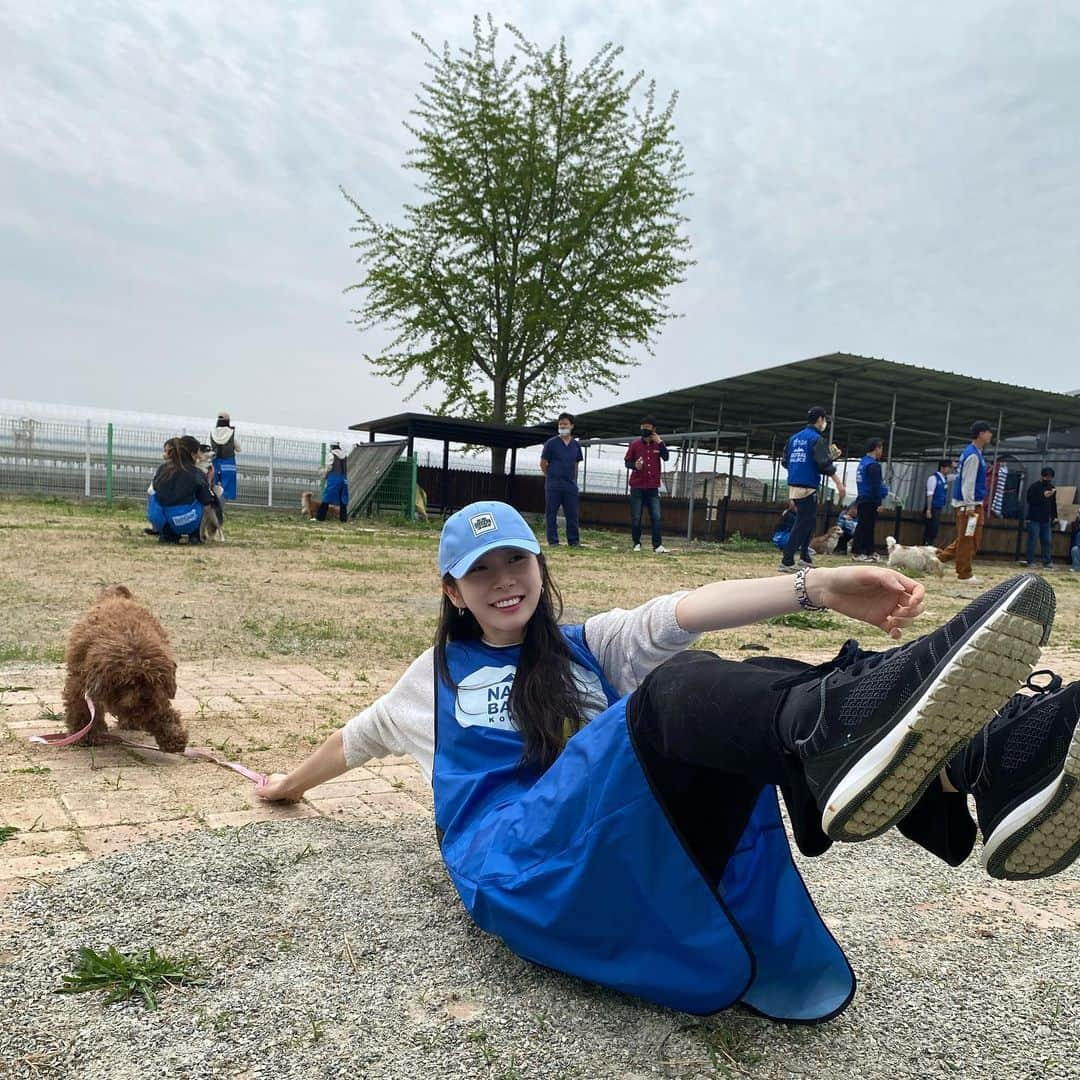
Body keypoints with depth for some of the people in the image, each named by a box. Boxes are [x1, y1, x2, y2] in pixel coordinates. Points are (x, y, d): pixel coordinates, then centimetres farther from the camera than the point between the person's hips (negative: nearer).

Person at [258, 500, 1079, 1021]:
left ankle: (974, 767, -49)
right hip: (523, 870, -3)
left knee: (764, 697, -24)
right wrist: (289, 784, 54)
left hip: (655, 860, 3)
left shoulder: (592, 645, 21)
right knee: (675, 692, -30)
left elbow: (694, 608, 2)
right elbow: (357, 739, 38)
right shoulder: (439, 675, 23)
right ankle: (865, 725, -60)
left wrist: (815, 587, -12)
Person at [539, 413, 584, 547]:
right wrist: (551, 477, 5)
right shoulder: (551, 443, -2)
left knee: (572, 514, 5)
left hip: (571, 485, 3)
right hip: (553, 485, -3)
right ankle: (553, 541, 7)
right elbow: (543, 463, 3)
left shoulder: (576, 445, 9)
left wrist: (574, 479, 11)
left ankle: (573, 541, 13)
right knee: (551, 514, 1)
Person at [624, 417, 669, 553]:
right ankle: (636, 544, 11)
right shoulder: (634, 444, 2)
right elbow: (627, 462, 3)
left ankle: (657, 545, -5)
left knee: (656, 517, -4)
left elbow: (666, 457, -8)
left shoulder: (658, 443, 6)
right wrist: (634, 465, -17)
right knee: (636, 517, 2)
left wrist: (660, 442, -15)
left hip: (653, 487, 1)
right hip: (637, 487, -1)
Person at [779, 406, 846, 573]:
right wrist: (839, 483, -17)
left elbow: (785, 462, 16)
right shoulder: (817, 439, -9)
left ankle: (805, 557, 24)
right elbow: (825, 464, -18)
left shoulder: (794, 437, 13)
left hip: (793, 485, 8)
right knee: (803, 523, -6)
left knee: (808, 520, 21)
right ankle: (786, 562, -12)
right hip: (807, 487, -8)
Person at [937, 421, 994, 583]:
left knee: (966, 539, 14)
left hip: (973, 504, 10)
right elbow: (968, 482, -20)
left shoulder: (974, 453, 15)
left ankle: (940, 556, 17)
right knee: (967, 540, -3)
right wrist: (969, 507, -22)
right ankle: (964, 574, 3)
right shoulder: (973, 455, -16)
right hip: (969, 504, -10)